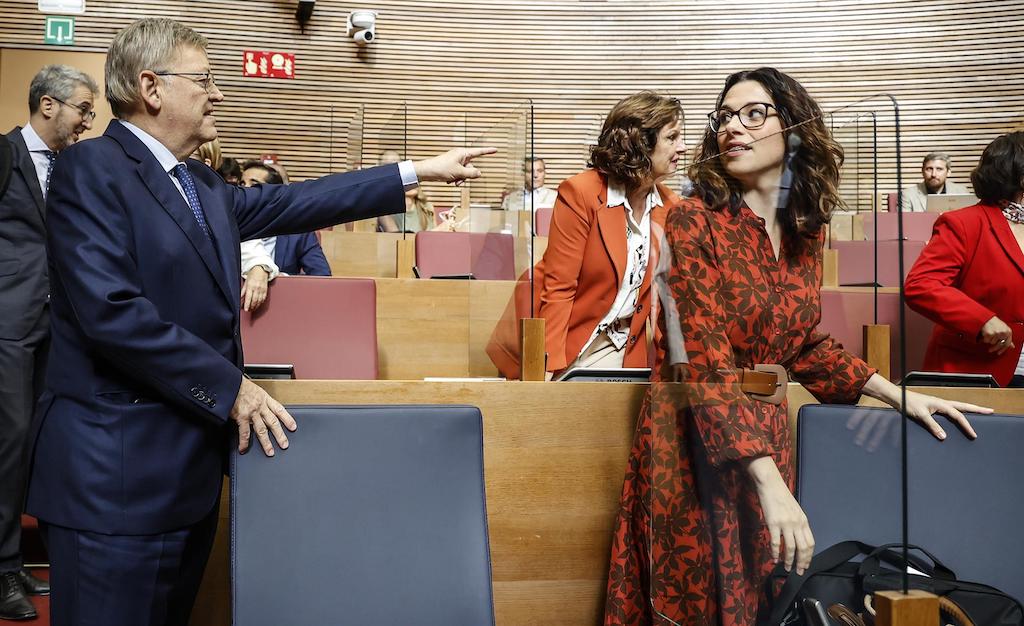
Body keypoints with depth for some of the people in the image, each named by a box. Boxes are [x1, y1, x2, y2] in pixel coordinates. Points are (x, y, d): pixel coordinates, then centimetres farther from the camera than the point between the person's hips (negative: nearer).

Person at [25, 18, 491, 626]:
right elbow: (113, 311, -22)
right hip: (119, 470, -8)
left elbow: (291, 203, 17)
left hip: (191, 459, 8)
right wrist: (230, 387, -17)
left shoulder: (203, 185, 14)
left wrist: (421, 171, 18)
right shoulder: (91, 170, -13)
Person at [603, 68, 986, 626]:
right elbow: (705, 357, -21)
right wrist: (770, 480, -27)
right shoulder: (692, 220, -13)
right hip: (696, 438, -5)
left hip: (766, 431, 6)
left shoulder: (805, 233, 5)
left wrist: (899, 395, 12)